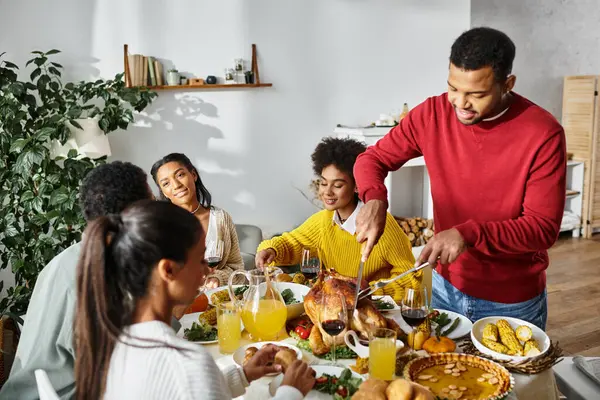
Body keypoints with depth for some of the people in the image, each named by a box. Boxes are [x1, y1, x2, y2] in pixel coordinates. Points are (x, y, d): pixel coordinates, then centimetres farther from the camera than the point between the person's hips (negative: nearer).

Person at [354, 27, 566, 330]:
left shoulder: (543, 134, -21)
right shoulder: (432, 114, -12)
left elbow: (544, 227, -20)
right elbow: (372, 159, -4)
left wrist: (469, 234, -35)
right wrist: (374, 199, -26)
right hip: (446, 286, 3)